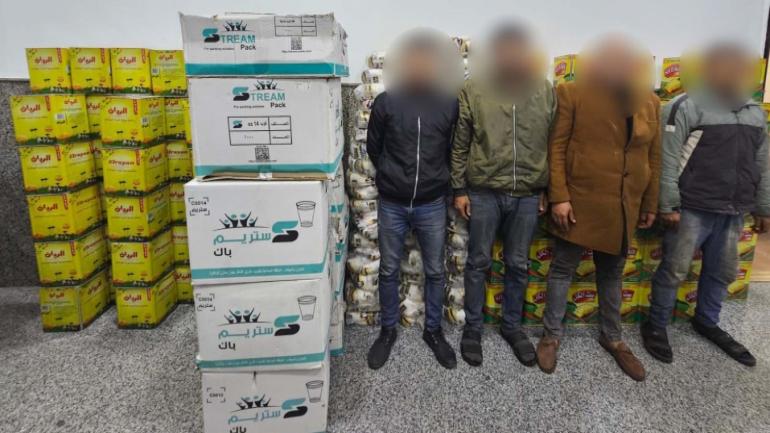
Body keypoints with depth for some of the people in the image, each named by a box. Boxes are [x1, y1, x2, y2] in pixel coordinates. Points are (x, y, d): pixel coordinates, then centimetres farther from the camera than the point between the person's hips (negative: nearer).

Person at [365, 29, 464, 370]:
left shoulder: (450, 103, -3)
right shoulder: (386, 102, -5)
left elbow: (454, 149, 8)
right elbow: (373, 148, 7)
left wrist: (436, 179, 10)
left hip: (432, 205, 1)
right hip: (392, 204, 0)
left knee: (435, 271, 11)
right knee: (388, 270, 11)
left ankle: (433, 331, 32)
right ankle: (388, 330, 31)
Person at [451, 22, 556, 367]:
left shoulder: (545, 90, 2)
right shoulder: (474, 89, -5)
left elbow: (553, 144, 7)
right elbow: (460, 144, -1)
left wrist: (548, 192, 6)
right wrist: (459, 189, -2)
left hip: (528, 195, 2)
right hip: (484, 192, -2)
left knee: (518, 265, 13)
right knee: (478, 263, 8)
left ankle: (512, 326, 31)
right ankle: (473, 328, 25)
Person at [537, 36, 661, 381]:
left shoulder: (649, 101, 6)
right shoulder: (573, 93, -8)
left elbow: (653, 156, 10)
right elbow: (556, 147, -9)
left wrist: (650, 204, 11)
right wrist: (558, 197, -14)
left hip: (624, 207, 4)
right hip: (579, 201, -4)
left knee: (612, 274, 17)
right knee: (562, 269, 8)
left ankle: (612, 338, 35)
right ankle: (551, 336, 25)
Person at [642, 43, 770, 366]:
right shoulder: (686, 107, -9)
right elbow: (668, 162, -14)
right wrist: (668, 206, -17)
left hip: (733, 213, 7)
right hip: (692, 209, -7)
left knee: (722, 272, 17)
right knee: (674, 271, 2)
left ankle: (707, 323, 36)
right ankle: (656, 326, 18)